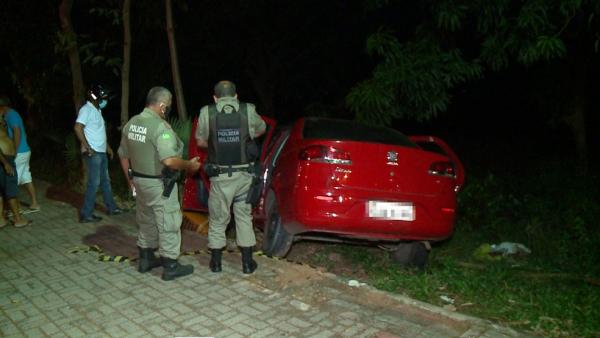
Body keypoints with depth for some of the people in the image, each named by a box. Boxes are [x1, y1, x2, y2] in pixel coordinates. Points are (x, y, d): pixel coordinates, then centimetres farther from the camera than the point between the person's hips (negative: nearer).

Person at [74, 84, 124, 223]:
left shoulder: (97, 110, 16)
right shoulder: (87, 109, -12)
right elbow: (78, 128, -24)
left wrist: (108, 147, 21)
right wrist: (87, 148, -23)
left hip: (101, 152, 9)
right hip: (93, 153, -9)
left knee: (105, 181, 16)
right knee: (94, 183, -6)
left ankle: (111, 207, 27)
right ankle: (86, 214, 1)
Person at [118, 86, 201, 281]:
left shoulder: (131, 124, 5)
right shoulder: (160, 127, -21)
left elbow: (123, 156, 12)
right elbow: (169, 160, -30)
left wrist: (131, 180, 21)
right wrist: (189, 165, -13)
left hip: (140, 182, 8)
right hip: (159, 185, -8)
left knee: (146, 222, 21)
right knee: (169, 224, 2)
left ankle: (145, 260, 33)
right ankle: (170, 267, 10)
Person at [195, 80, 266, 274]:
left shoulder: (207, 113, -4)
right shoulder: (248, 111, -3)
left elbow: (200, 141, 5)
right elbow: (261, 129, 15)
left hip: (220, 176, 0)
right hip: (244, 175, 1)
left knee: (218, 218, 14)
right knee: (244, 216, 14)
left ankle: (216, 262, 25)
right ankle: (247, 262, 19)